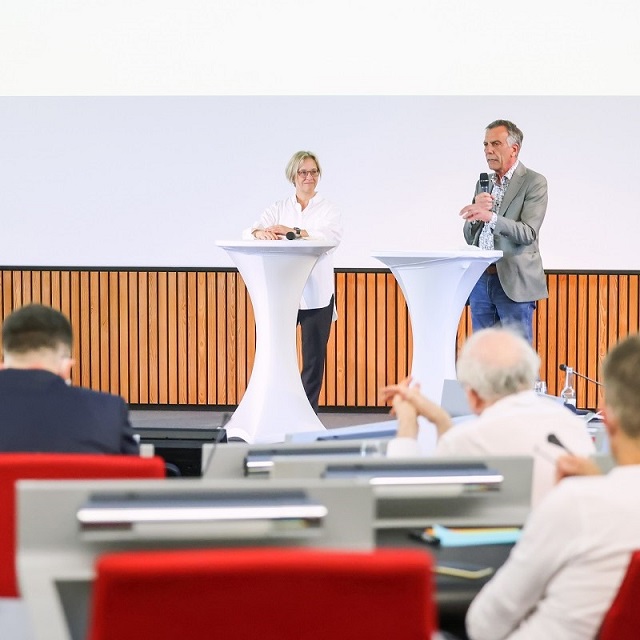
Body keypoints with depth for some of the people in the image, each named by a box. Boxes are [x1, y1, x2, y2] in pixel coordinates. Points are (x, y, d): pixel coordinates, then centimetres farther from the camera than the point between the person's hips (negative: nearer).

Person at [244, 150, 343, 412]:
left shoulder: (328, 209, 7)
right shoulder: (279, 209, 11)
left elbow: (332, 236, -14)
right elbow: (249, 232, -2)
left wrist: (294, 232, -27)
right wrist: (261, 232, -28)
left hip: (316, 294, -1)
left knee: (314, 358, 3)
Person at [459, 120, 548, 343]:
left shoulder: (534, 182, -3)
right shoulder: (483, 184, 17)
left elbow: (528, 233, -15)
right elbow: (469, 237, 15)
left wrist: (490, 217, -29)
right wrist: (477, 211, -5)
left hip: (513, 283, -6)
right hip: (481, 281, 6)